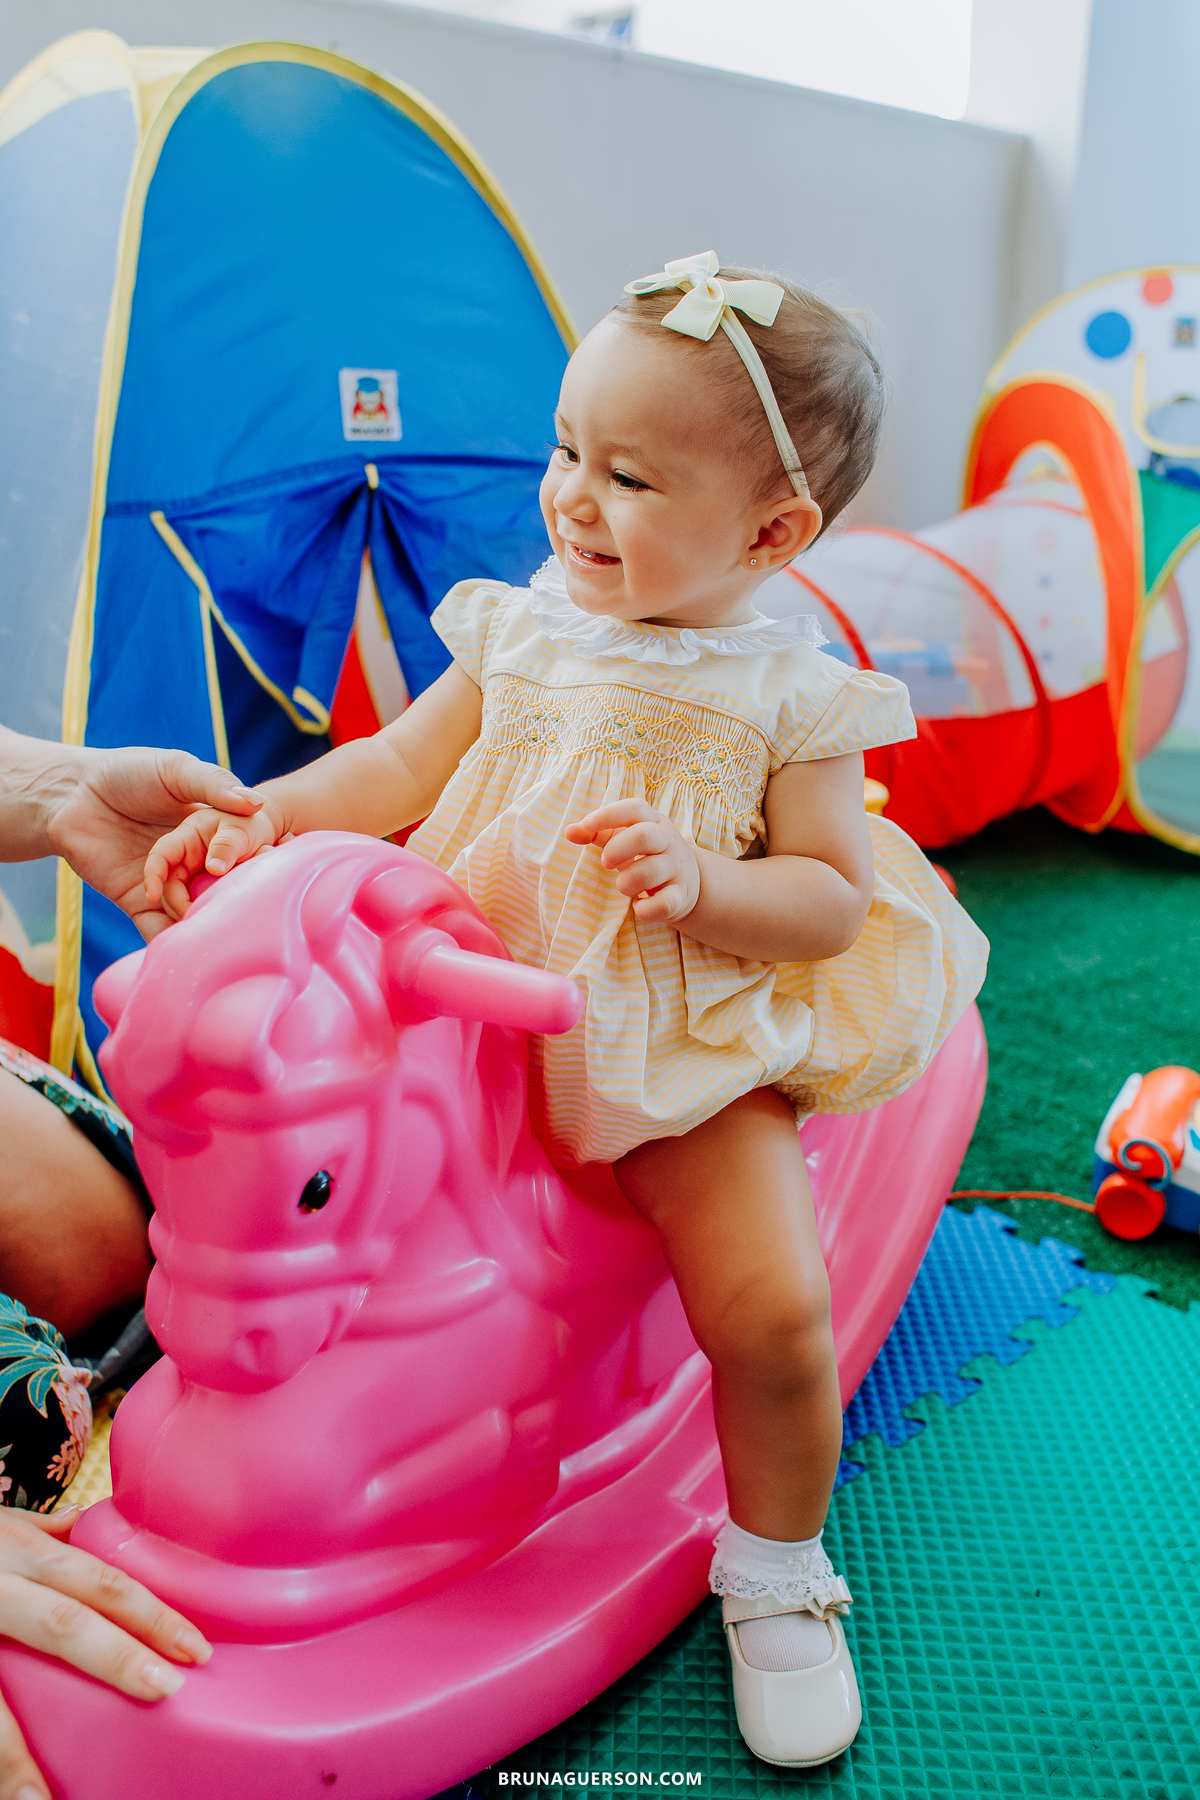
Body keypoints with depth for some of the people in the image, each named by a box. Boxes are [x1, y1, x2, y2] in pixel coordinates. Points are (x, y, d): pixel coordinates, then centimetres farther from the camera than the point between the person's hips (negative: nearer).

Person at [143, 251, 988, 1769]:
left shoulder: (786, 693, -6)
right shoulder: (523, 629, 3)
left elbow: (831, 899, -7)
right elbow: (402, 766, 8)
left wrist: (701, 879, -25)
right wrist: (258, 817, -5)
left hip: (687, 1047, -3)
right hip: (476, 1011, 4)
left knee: (774, 1310, -16)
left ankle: (774, 1569, 16)